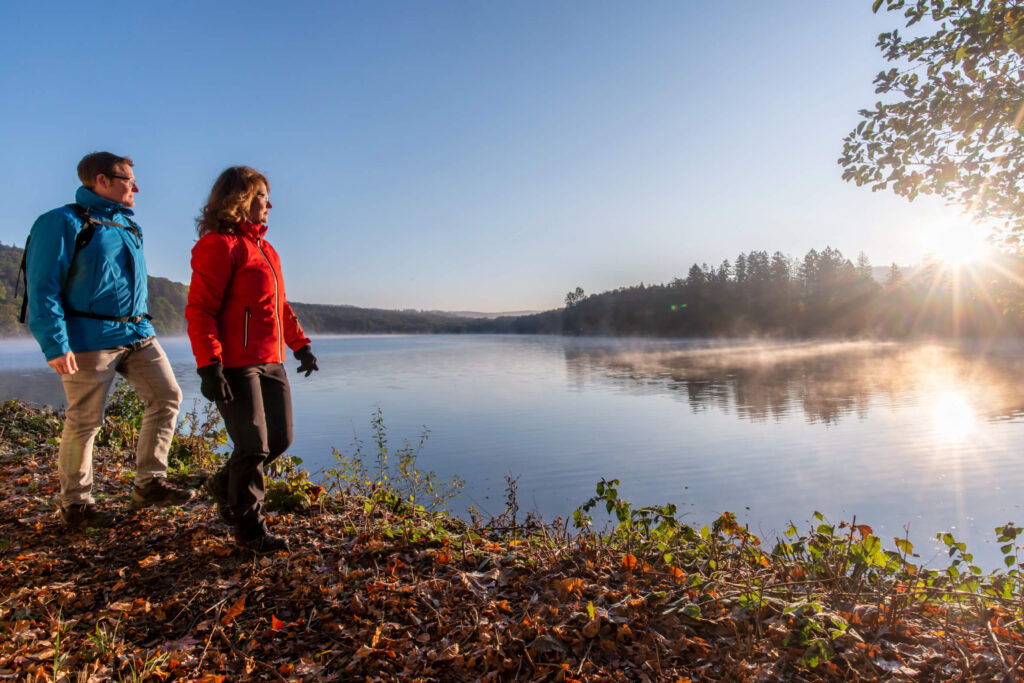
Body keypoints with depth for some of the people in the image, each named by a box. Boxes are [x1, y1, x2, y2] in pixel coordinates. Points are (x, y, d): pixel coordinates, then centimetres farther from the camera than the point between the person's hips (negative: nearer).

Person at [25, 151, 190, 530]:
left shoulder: (128, 224, 15)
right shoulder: (64, 223, -8)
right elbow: (43, 290, -12)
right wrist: (56, 346, -18)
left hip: (138, 333, 8)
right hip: (91, 338, -7)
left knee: (167, 396, 3)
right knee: (85, 421, 2)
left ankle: (149, 483, 14)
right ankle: (74, 503, 19)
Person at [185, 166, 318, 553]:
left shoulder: (263, 247, 19)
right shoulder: (218, 245, -9)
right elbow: (199, 310, -14)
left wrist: (299, 344, 22)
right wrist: (209, 365, -20)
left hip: (270, 361, 9)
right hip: (235, 365, -9)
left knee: (280, 438, 12)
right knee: (253, 445, -4)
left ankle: (225, 486, 37)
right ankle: (250, 528, 14)